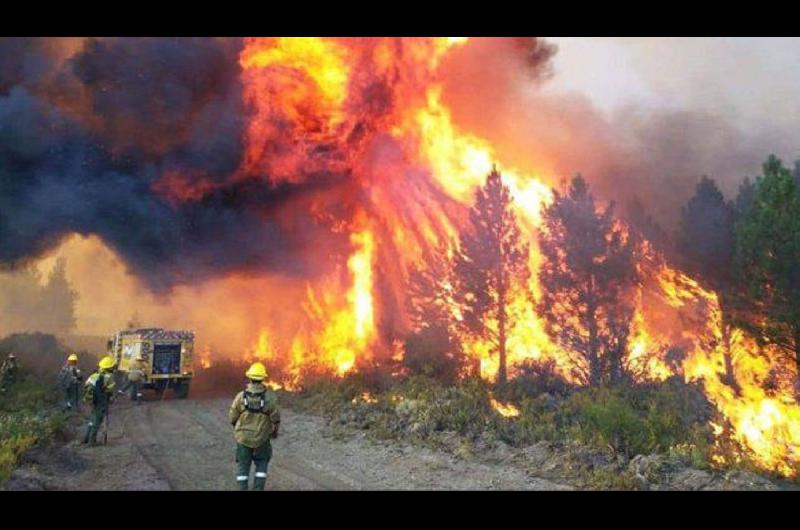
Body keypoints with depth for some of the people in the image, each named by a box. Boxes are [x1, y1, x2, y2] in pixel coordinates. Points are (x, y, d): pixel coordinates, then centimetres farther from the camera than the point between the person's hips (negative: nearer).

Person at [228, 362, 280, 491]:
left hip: (243, 437, 0)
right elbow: (275, 418, -11)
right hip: (262, 438, 0)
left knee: (243, 466, 16)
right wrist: (275, 431, 10)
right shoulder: (270, 396, -16)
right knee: (261, 464, 18)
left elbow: (232, 417, -5)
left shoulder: (241, 396, -15)